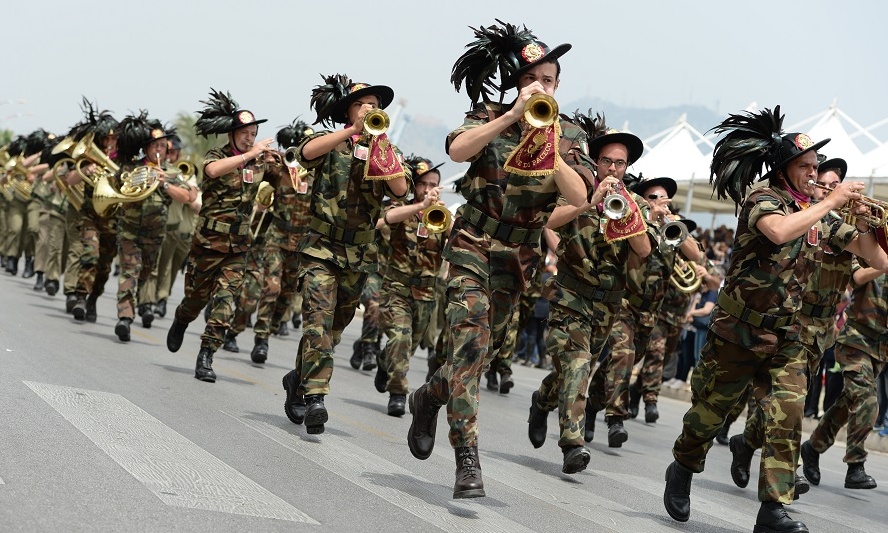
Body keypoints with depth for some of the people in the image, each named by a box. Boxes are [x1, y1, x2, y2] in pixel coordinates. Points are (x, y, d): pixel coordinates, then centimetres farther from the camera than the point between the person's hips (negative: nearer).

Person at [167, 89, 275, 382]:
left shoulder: (259, 164, 5)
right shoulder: (216, 156, -9)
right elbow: (213, 170, -32)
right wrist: (250, 154, -36)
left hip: (238, 247, 3)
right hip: (209, 240, -2)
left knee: (225, 300, -9)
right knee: (197, 297, 12)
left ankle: (205, 358, -6)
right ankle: (180, 323, 45)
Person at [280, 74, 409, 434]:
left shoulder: (384, 149, 8)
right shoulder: (331, 144, 0)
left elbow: (400, 191, -7)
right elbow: (306, 152, -24)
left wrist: (383, 153, -21)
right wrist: (355, 130, -31)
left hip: (360, 254, 4)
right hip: (322, 247, -4)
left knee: (335, 327, 13)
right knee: (318, 322, -17)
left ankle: (299, 378, 33)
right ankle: (314, 398, -19)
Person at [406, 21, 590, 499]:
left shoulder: (568, 136, 2)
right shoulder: (489, 117, -4)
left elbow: (578, 198, -11)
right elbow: (457, 150, -25)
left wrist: (548, 147, -21)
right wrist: (514, 115, -29)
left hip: (519, 257, 4)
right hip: (473, 244, -4)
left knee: (484, 348, 12)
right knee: (471, 336, -19)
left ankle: (429, 397, 42)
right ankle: (467, 456, -20)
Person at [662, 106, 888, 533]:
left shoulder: (819, 219, 5)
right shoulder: (761, 199, -12)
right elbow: (780, 231, -37)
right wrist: (831, 202, -28)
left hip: (784, 337, 4)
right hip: (736, 332, -4)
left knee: (788, 415, -12)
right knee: (709, 412, 9)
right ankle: (682, 471, 36)